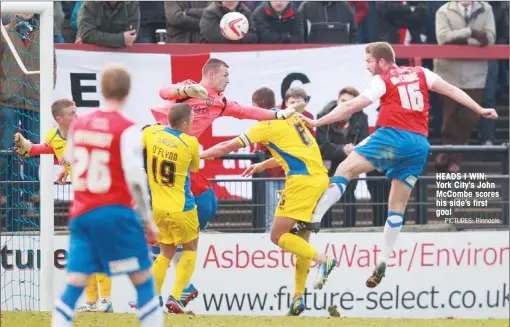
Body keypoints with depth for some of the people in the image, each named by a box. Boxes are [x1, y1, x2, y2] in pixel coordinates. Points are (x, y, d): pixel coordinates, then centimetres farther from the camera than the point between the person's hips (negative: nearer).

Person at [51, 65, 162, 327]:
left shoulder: (79, 124, 7)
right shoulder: (127, 130, -9)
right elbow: (135, 180, -11)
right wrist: (147, 220, -2)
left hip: (81, 214, 5)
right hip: (116, 214, -5)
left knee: (74, 285, 2)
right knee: (143, 281, 7)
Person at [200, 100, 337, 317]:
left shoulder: (268, 125, 0)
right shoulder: (292, 120, 22)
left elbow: (229, 146, 2)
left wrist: (198, 155, 12)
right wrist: (262, 165, 42)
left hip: (301, 180, -8)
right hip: (321, 178, 8)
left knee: (277, 236, -4)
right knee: (300, 239, 11)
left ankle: (322, 260, -21)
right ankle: (298, 297, 7)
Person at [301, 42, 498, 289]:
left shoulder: (382, 81, 6)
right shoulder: (419, 73, 19)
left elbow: (350, 107, 2)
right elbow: (451, 90, 13)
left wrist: (316, 122, 6)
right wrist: (480, 110, 15)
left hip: (393, 136, -6)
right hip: (420, 144, 6)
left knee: (345, 169, -7)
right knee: (397, 205, 10)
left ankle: (313, 219, -26)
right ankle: (383, 262, 8)